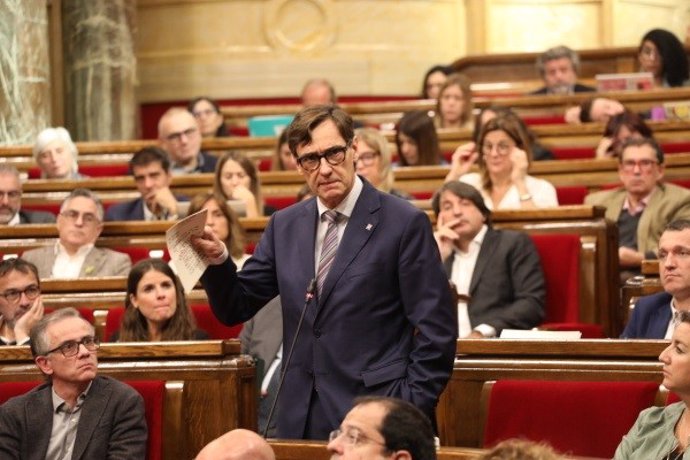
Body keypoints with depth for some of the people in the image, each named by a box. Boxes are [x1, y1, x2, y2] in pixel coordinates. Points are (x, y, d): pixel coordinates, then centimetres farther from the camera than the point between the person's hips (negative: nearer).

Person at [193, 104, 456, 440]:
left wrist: (413, 409, -10)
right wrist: (217, 260, -6)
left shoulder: (405, 223, -5)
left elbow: (436, 329, -5)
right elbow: (237, 308, 13)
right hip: (299, 420, 4)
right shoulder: (285, 226, 11)